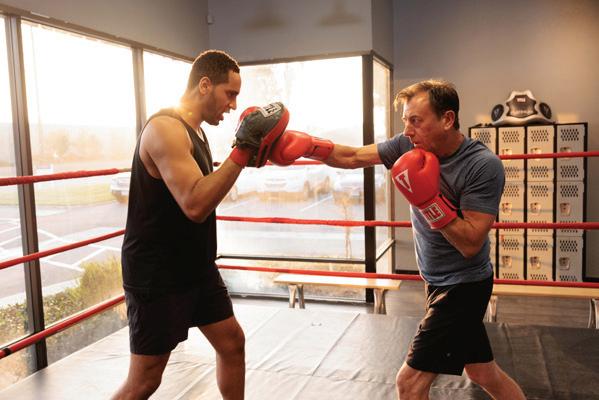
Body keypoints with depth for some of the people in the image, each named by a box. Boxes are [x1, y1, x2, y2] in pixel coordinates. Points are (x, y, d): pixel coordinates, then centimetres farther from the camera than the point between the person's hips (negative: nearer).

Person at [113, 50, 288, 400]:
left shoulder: (194, 131, 9)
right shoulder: (165, 128, -21)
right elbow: (195, 205, -31)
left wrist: (246, 155, 9)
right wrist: (243, 149, -30)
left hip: (197, 268, 9)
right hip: (157, 276, -9)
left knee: (232, 342, 17)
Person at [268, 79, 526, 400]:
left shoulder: (484, 166, -23)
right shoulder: (410, 145, -6)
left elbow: (470, 244, -24)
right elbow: (353, 157, -2)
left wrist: (427, 198, -31)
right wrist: (306, 145, -16)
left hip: (462, 287, -7)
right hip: (439, 281, 7)